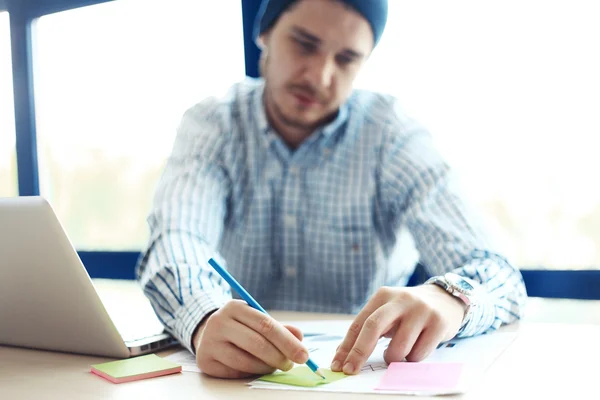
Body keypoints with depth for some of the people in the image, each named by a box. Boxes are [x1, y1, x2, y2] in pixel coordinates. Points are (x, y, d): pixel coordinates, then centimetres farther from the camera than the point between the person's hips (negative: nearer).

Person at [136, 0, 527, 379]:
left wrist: (449, 298, -41)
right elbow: (175, 245, -23)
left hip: (364, 373, 0)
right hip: (243, 373, 1)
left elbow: (502, 278, -18)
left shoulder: (392, 131, -10)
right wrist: (205, 322, -45)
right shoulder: (210, 125, -6)